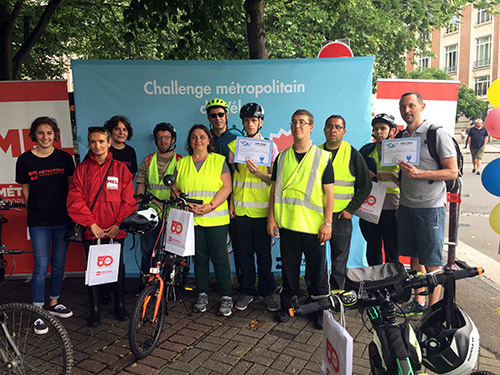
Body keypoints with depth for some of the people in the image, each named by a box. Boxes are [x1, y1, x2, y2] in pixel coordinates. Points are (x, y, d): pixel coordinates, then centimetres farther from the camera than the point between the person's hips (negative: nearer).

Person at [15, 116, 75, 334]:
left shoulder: (64, 158, 2)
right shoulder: (25, 160, -1)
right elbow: (25, 190, 6)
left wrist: (72, 213, 5)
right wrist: (36, 211, 5)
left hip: (62, 220, 2)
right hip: (39, 222, -2)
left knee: (59, 264, 12)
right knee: (41, 266, -1)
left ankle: (53, 304, 31)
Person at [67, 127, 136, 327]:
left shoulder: (120, 168, 3)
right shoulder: (82, 168, 3)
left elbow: (128, 201, 0)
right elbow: (75, 201, -2)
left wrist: (118, 224, -9)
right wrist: (91, 223, -9)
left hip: (116, 230, 0)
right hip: (91, 230, 0)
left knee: (117, 266, 9)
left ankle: (119, 304, 26)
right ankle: (95, 309, 21)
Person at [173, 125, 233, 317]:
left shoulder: (219, 161, 4)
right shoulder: (182, 163, 13)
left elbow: (226, 187, -3)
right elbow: (175, 189, 9)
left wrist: (210, 206, -15)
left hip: (215, 219, -2)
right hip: (191, 220, 3)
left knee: (219, 257, -1)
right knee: (199, 257, 9)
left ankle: (226, 297, 10)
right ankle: (202, 294, 22)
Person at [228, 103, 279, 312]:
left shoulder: (270, 146, 2)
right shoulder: (235, 146, 9)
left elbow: (274, 178, 0)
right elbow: (232, 177, 12)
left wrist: (258, 173, -19)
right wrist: (232, 202, 6)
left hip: (262, 208, -2)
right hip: (241, 208, 2)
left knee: (264, 253, 4)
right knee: (244, 252, 8)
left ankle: (267, 292, 20)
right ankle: (247, 291, 23)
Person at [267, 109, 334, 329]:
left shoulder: (323, 157, 1)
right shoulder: (282, 157, 9)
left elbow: (329, 192, -1)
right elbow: (274, 188, 11)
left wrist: (327, 223, -7)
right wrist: (271, 217, 4)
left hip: (314, 225, -2)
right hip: (287, 223, 2)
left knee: (317, 269, 7)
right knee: (289, 267, 12)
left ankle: (320, 310, 22)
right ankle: (287, 305, 28)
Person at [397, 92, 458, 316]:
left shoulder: (437, 134, -9)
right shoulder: (401, 136, 12)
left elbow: (452, 172, -12)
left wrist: (420, 173, -22)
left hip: (430, 207, -6)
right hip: (406, 205, 6)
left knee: (432, 263, 1)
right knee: (414, 256, 14)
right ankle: (418, 302, 27)